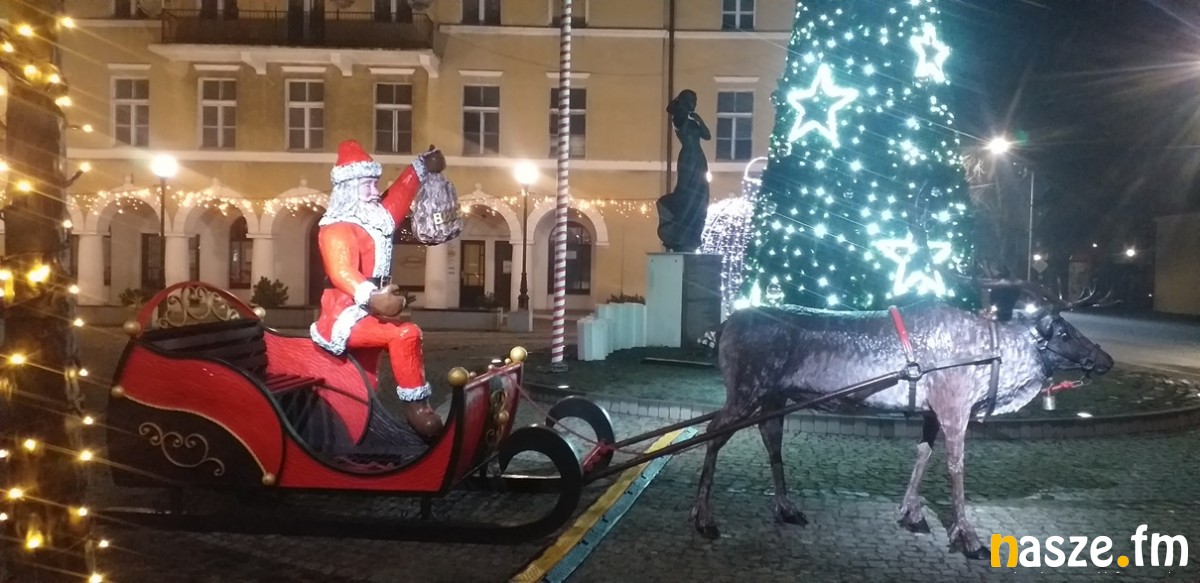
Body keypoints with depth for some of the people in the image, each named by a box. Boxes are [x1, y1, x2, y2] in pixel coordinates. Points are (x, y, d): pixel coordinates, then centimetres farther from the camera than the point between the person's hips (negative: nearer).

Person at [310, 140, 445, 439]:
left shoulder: (375, 218, 12)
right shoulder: (337, 229, -16)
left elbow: (400, 194, 31)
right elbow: (341, 272, -34)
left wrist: (423, 166, 40)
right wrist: (372, 297, -52)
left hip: (369, 312, 10)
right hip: (346, 318, -10)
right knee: (405, 335, -29)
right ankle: (415, 404, -21)